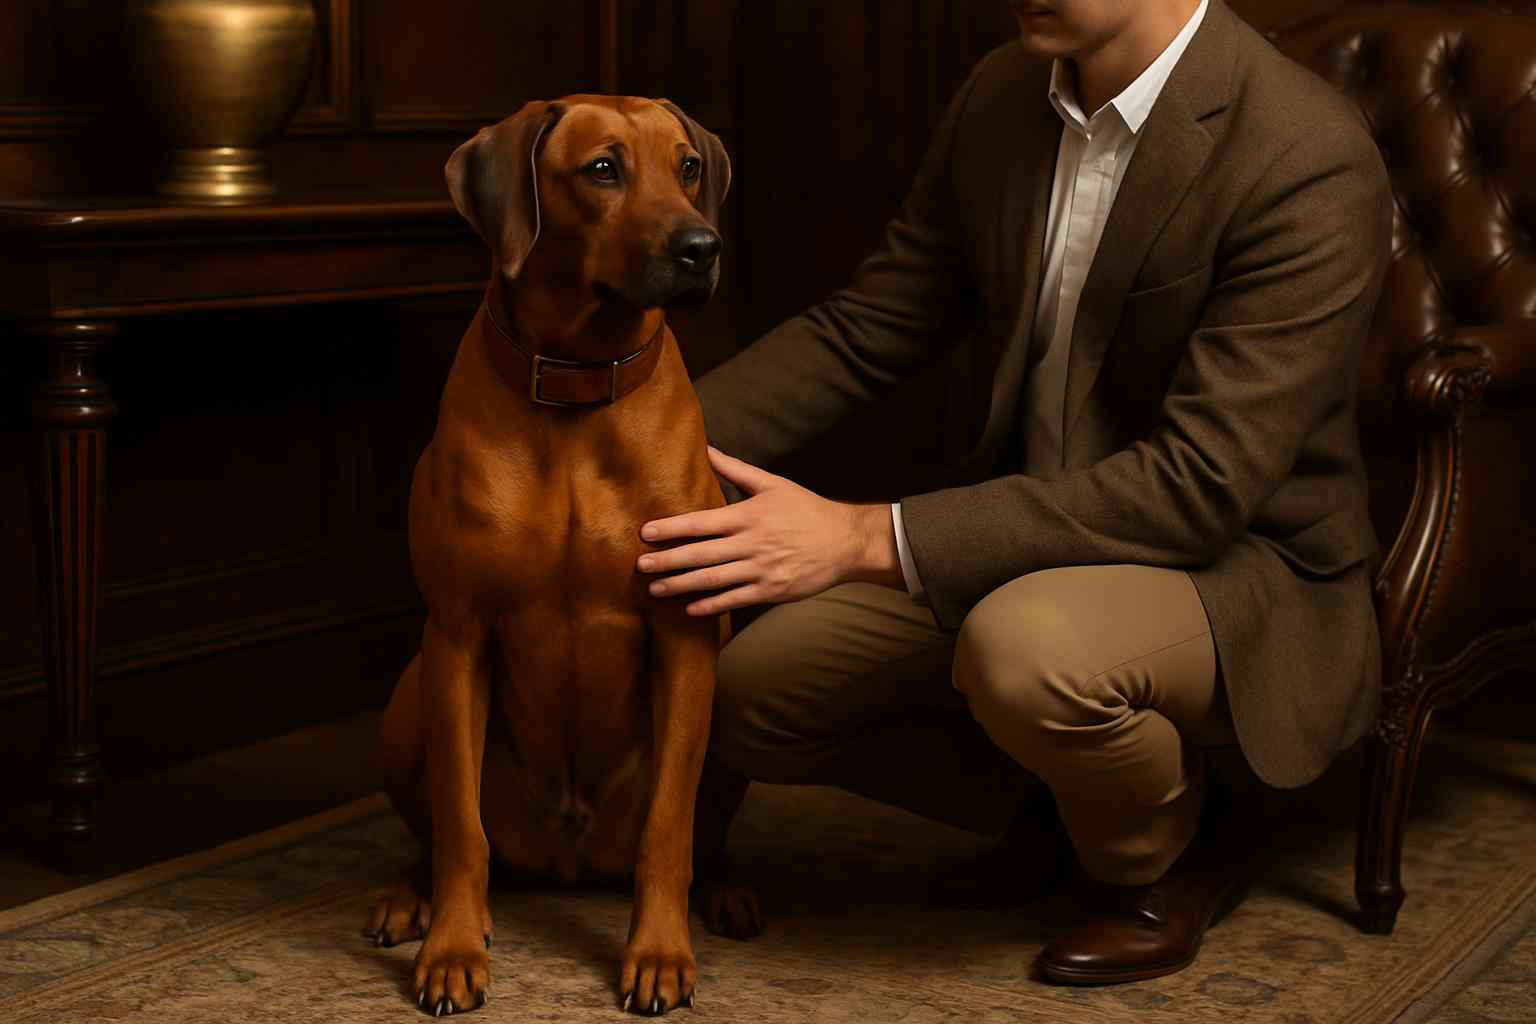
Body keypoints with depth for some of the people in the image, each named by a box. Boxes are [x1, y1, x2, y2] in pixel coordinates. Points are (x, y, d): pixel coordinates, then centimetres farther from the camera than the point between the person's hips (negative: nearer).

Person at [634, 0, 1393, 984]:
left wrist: (868, 539, -35)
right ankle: (1060, 794, 18)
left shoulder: (1311, 164, -25)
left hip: (1244, 566, -6)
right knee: (745, 697, -3)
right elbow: (863, 331, 5)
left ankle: (1162, 859, -2)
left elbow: (1199, 484, -30)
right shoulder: (1004, 98, -3)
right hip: (1035, 537, 7)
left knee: (1026, 645, -37)